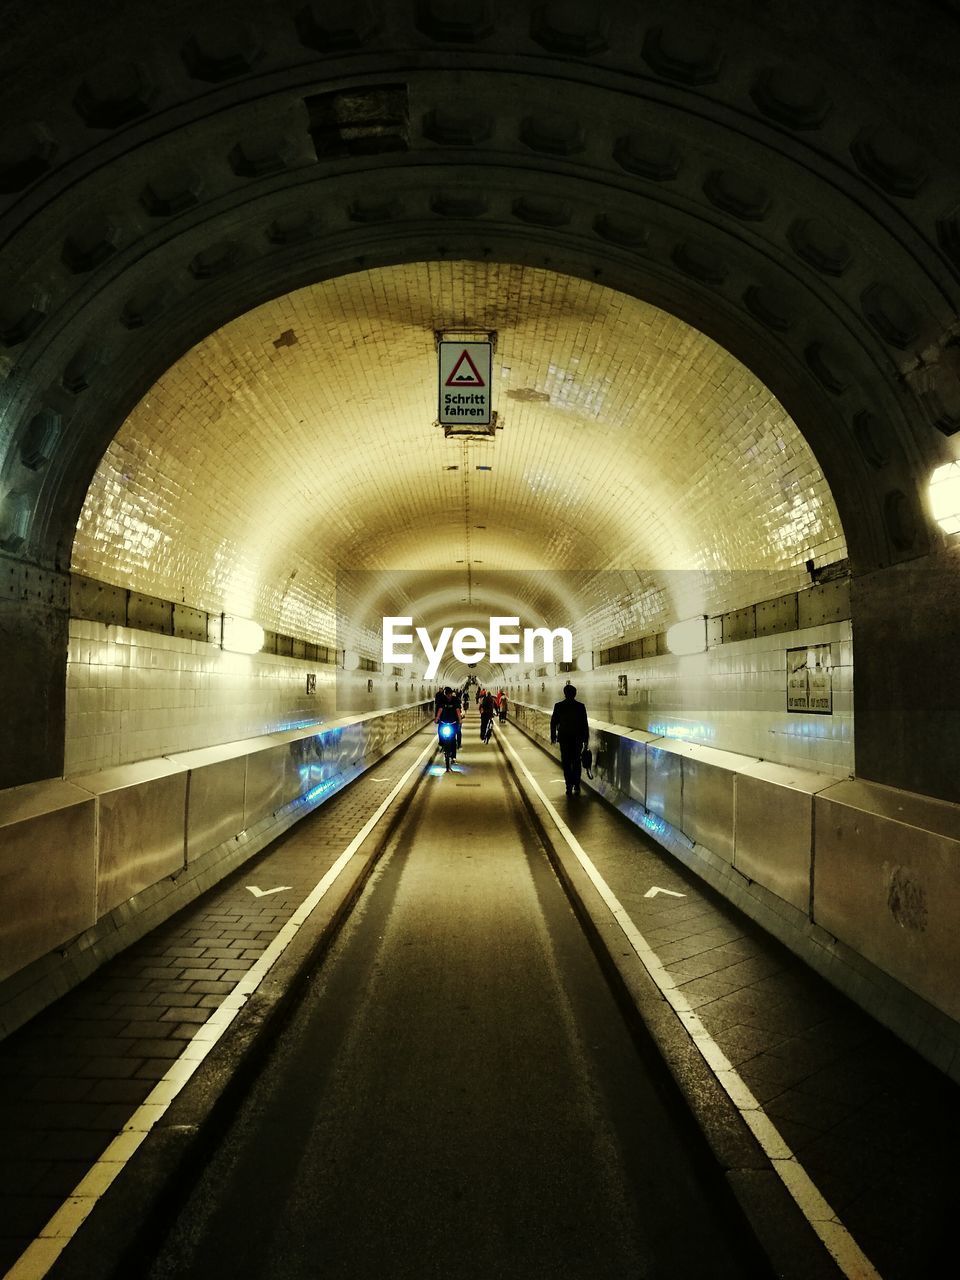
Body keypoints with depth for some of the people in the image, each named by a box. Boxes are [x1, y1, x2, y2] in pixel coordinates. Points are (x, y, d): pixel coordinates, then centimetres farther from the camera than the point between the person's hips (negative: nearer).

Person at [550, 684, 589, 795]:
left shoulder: (558, 706, -5)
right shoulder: (581, 706, -6)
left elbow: (553, 722, -1)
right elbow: (585, 724, -4)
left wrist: (553, 736, 10)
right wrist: (586, 739, 4)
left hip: (564, 738, 0)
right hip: (577, 739, 1)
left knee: (566, 763, 6)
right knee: (576, 762, 11)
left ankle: (569, 787, 1)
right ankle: (576, 787, 8)